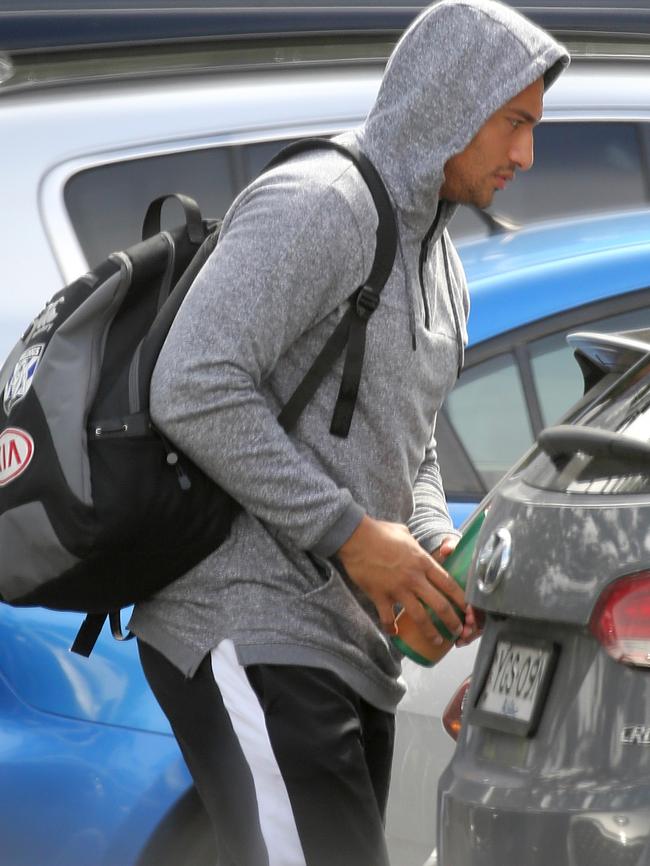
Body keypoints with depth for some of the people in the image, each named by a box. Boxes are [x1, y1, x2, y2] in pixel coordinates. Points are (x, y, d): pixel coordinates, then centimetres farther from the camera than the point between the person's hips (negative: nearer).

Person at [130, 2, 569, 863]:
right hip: (246, 630, -10)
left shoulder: (439, 266, 19)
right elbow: (193, 390, -21)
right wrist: (352, 537, -18)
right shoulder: (315, 203, -11)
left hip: (352, 643, 10)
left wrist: (436, 552, 4)